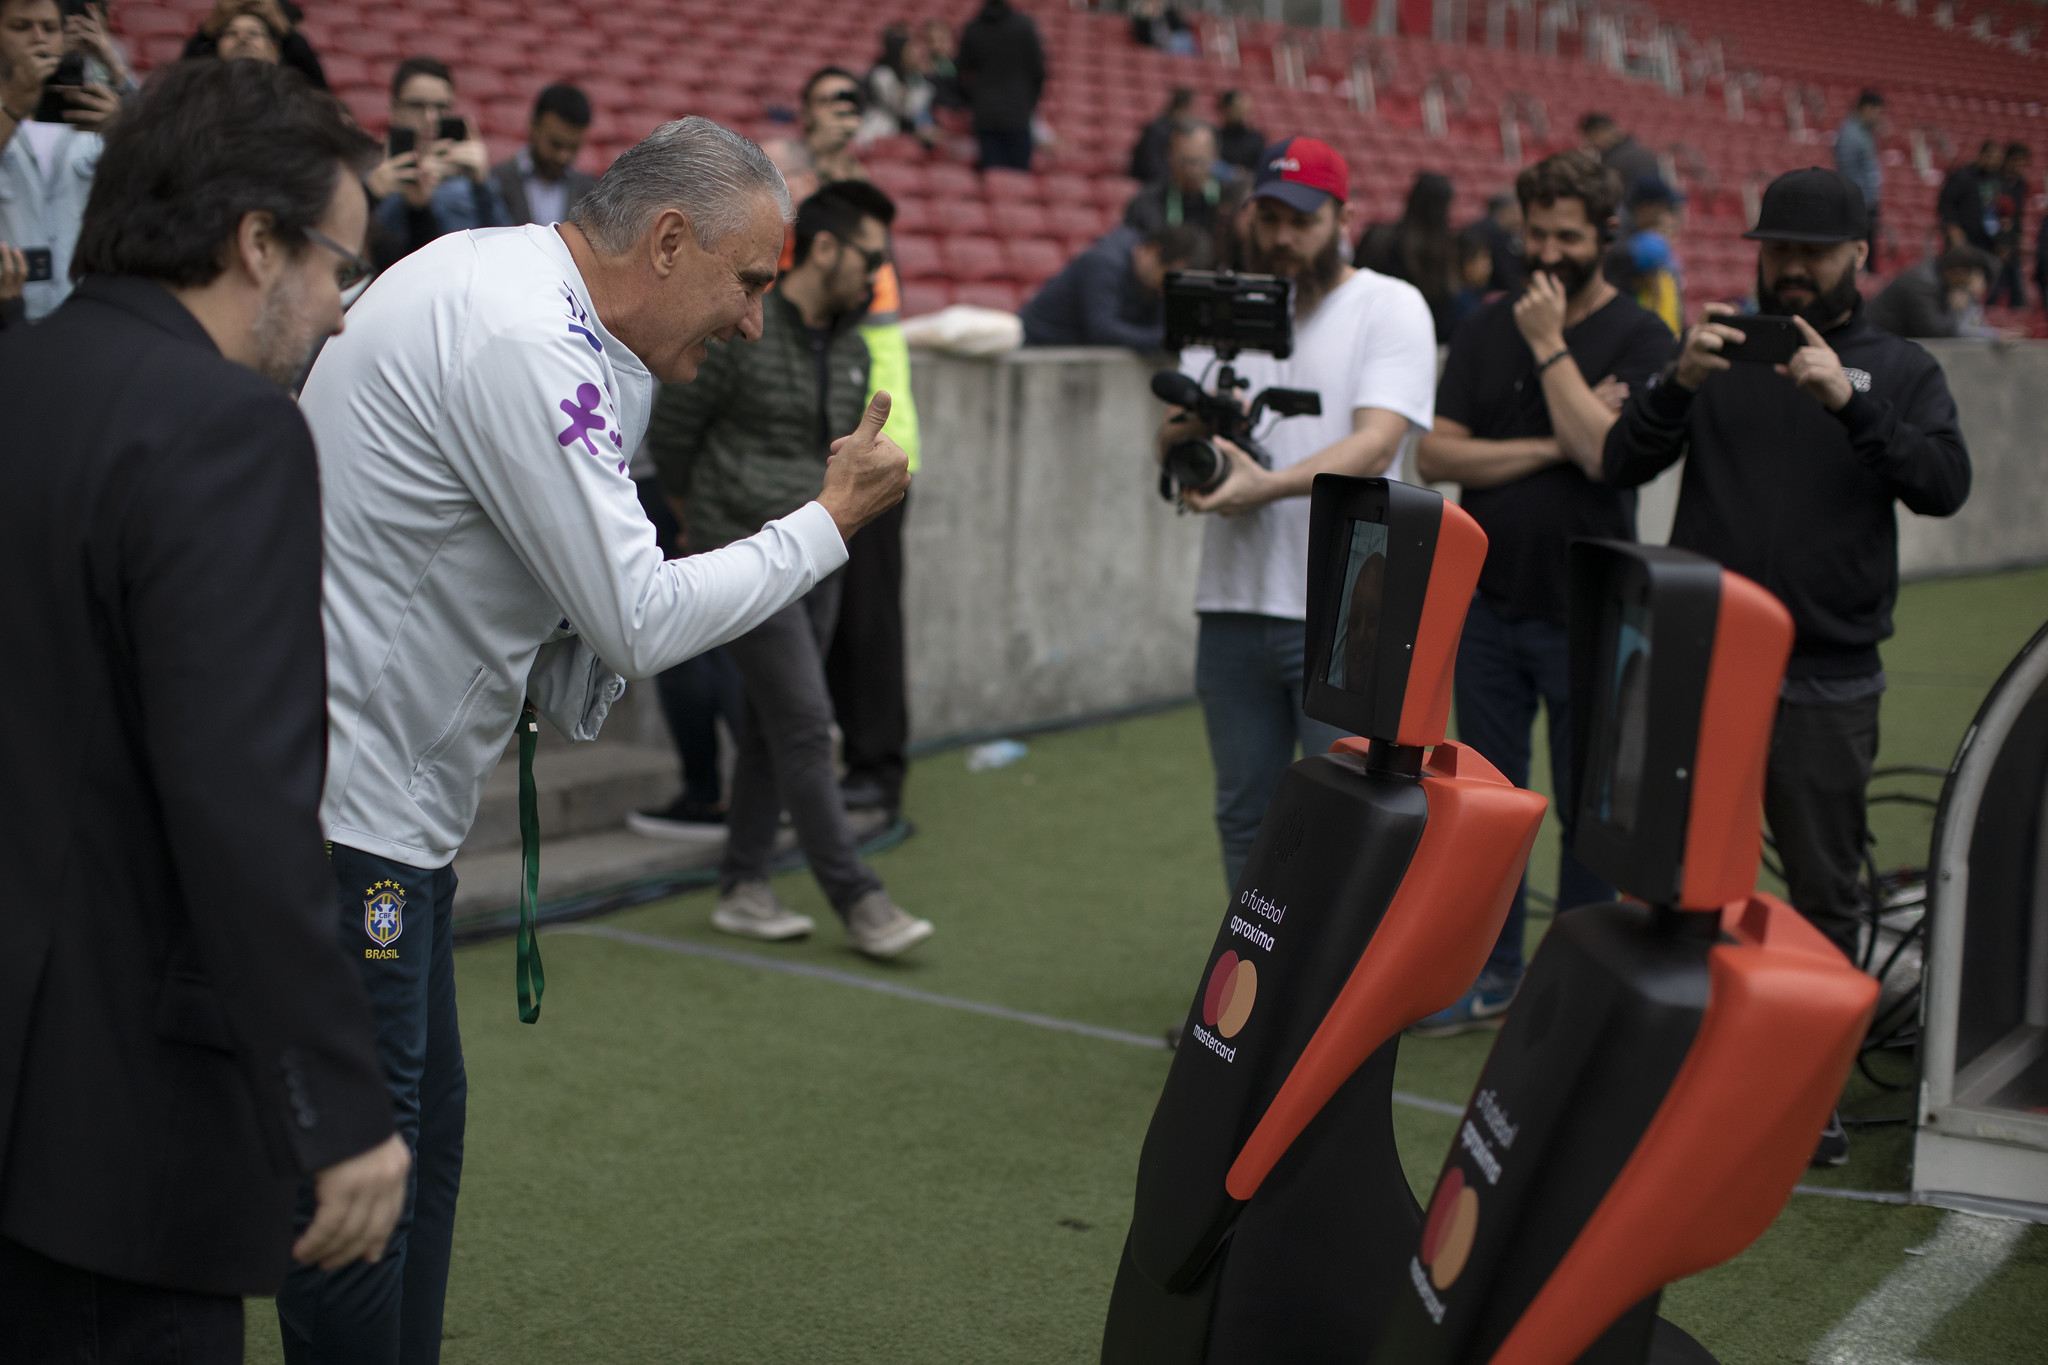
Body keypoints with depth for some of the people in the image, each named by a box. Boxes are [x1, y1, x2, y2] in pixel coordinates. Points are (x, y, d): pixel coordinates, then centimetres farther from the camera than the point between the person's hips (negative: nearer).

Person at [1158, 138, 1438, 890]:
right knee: (1245, 814, 13)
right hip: (1234, 602, 5)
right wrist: (1191, 429, -17)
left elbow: (1377, 442, -15)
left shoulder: (1391, 307, -1)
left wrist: (1269, 485, -29)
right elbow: (1170, 437, 8)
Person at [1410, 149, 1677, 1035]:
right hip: (1489, 603, 4)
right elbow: (1434, 454, -1)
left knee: (1587, 807, 4)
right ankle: (1491, 973, 20)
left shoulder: (1640, 339, -3)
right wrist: (1549, 447, -10)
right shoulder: (1488, 329, 9)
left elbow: (1606, 450, -19)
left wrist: (1550, 346, -14)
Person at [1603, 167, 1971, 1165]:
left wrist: (1849, 401, -23)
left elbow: (1944, 486, -10)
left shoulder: (1902, 372, 7)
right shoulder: (1719, 353, 8)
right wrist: (1679, 384, -20)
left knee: (1824, 890, 6)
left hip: (1828, 683, 0)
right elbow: (1621, 468, -2)